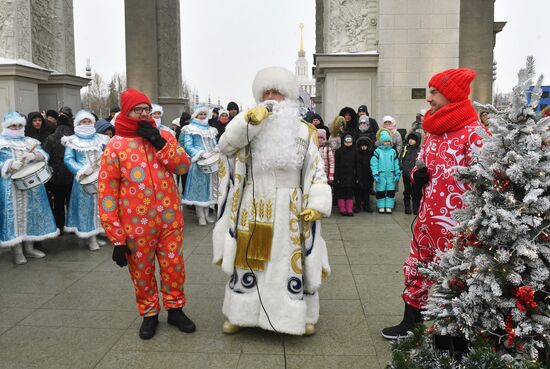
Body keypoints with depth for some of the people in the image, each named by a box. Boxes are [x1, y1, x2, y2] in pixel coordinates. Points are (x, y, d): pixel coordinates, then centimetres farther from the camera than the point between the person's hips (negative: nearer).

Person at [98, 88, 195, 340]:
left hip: (170, 219, 3)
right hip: (137, 224, -2)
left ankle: (175, 309, 32)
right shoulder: (115, 146, -6)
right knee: (142, 272, 12)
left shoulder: (164, 137, 6)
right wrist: (117, 238, -9)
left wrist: (160, 143, -16)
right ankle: (149, 314, 33)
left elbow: (184, 165, -7)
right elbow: (107, 195, -8)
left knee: (174, 267, 12)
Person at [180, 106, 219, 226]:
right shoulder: (190, 129, -1)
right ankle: (201, 216, 2)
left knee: (209, 187, 9)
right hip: (198, 162, -6)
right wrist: (202, 153, -23)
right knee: (199, 187, -3)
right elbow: (188, 146, -10)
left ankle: (207, 213, 17)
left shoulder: (211, 130, 17)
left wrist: (217, 149, -7)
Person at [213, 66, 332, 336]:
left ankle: (299, 315, 23)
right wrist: (249, 120, -28)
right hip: (253, 209, 1)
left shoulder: (304, 132, 3)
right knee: (248, 260, 9)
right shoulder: (250, 129, 5)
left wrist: (316, 204, -10)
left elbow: (317, 172, 2)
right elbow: (226, 144, -14)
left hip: (290, 210, -1)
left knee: (292, 261, 6)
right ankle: (241, 313, 26)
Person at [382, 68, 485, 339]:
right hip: (426, 217, 8)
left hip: (454, 223, -8)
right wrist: (418, 175, 1)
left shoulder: (474, 133, -15)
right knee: (416, 269, 16)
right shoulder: (432, 131, 12)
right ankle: (409, 325, 33)